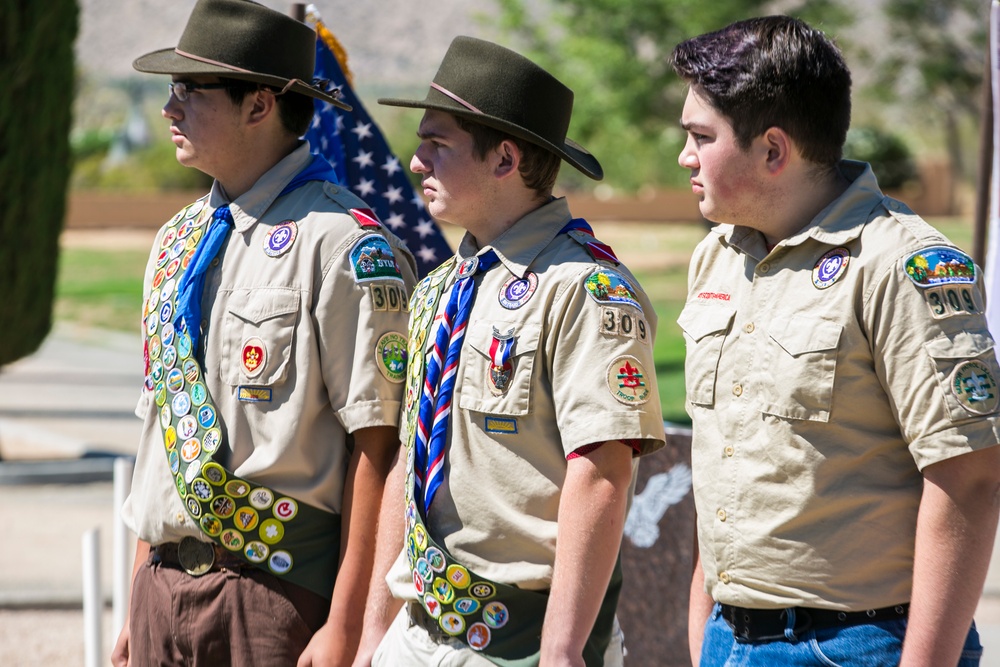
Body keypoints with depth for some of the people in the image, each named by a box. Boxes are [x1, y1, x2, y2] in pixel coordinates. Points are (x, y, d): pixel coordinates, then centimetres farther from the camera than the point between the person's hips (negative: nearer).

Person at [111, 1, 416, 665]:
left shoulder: (341, 243, -10)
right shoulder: (178, 241, 14)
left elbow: (375, 443, -14)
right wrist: (138, 607, 15)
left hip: (280, 591, -7)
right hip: (166, 583, 7)